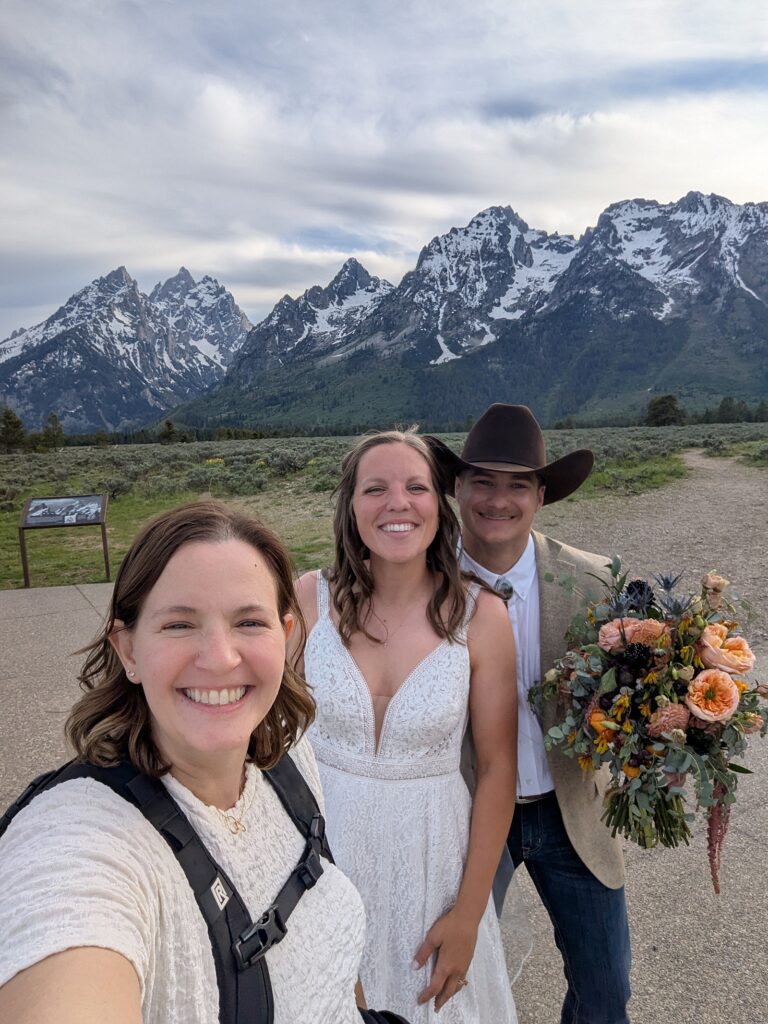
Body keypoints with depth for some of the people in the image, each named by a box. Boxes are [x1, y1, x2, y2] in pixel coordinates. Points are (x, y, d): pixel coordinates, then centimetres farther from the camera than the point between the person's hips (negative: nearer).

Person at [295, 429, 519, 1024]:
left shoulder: (480, 615, -14)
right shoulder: (310, 598, -13)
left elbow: (498, 769, -8)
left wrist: (468, 914, -6)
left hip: (431, 857, 0)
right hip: (320, 848, 1)